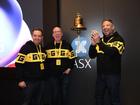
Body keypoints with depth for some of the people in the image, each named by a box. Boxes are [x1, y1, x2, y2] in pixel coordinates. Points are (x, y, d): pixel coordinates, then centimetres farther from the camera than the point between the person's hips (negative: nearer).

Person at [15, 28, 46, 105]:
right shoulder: (26, 48, -10)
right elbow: (19, 64, -13)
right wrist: (20, 80, -16)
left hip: (40, 80, 6)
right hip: (29, 81, -6)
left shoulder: (42, 49, 11)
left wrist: (44, 76, 15)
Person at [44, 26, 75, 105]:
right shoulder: (48, 46, 5)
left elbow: (72, 58, 6)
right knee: (54, 94, 7)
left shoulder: (67, 45, 3)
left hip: (65, 74, 0)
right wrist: (47, 70, 1)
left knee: (64, 94, 8)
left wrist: (69, 68, -4)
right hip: (53, 74, 0)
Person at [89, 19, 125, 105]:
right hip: (100, 74, 5)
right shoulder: (100, 40, 10)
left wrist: (99, 42, -33)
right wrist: (93, 44, -12)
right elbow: (92, 55, 6)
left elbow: (113, 52, -25)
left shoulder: (118, 39, -6)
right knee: (98, 97, 14)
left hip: (113, 74, -5)